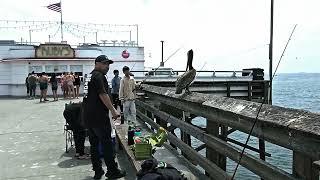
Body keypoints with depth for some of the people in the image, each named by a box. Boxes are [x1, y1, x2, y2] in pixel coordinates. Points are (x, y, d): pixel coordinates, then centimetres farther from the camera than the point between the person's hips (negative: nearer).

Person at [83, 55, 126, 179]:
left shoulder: (89, 76, 19)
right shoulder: (98, 76, -11)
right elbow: (103, 95, -19)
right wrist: (113, 110, -15)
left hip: (88, 116, 10)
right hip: (99, 116, -9)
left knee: (94, 144, 12)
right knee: (107, 143, -1)